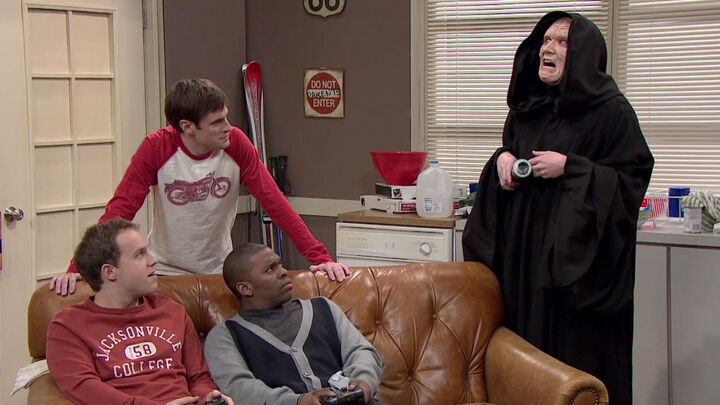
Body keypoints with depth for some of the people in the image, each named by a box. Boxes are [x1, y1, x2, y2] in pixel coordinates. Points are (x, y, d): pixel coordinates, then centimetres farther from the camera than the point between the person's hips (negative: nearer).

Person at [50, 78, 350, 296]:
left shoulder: (235, 144, -15)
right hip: (166, 271, -1)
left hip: (219, 269, 2)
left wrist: (319, 256, -23)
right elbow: (119, 211, -22)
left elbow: (274, 202, -16)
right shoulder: (156, 149, -19)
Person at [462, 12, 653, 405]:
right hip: (524, 249, 6)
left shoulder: (610, 110, -7)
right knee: (527, 341, 7)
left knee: (577, 350, -3)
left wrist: (569, 167, -18)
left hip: (579, 254, -6)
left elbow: (634, 176, -11)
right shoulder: (526, 107, 13)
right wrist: (502, 159, 3)